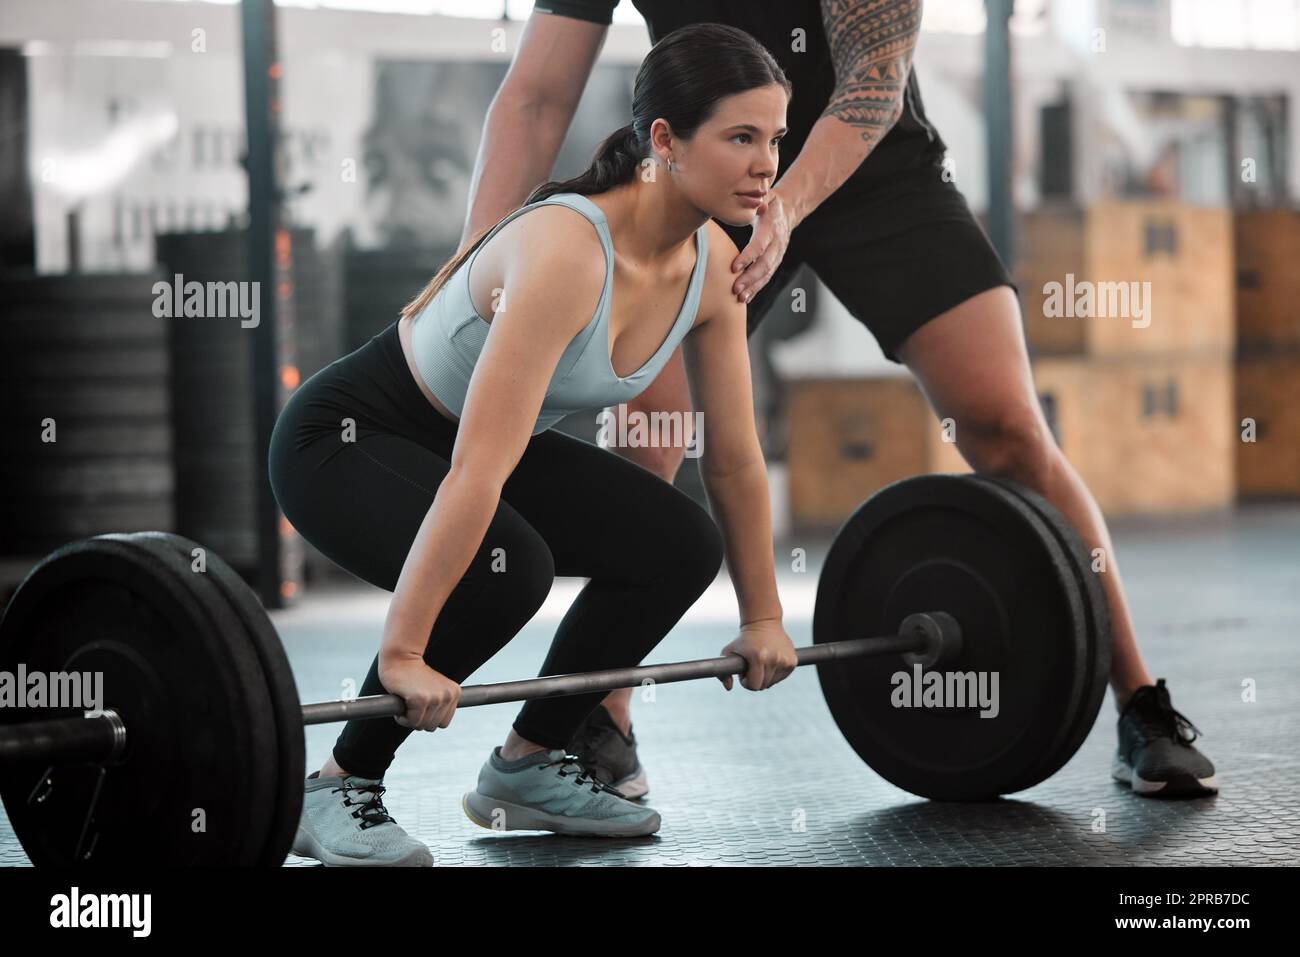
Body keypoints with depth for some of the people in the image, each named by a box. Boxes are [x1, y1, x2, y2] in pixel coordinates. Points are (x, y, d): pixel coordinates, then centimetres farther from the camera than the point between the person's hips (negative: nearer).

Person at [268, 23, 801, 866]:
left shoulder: (710, 264, -10)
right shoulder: (564, 252, -35)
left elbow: (735, 455, 2)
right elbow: (475, 472, -39)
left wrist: (763, 614, 7)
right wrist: (403, 654, -40)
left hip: (475, 437, 8)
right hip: (344, 437, -8)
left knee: (679, 546, -6)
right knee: (503, 568, -34)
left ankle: (527, 766, 10)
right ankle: (338, 790, -14)